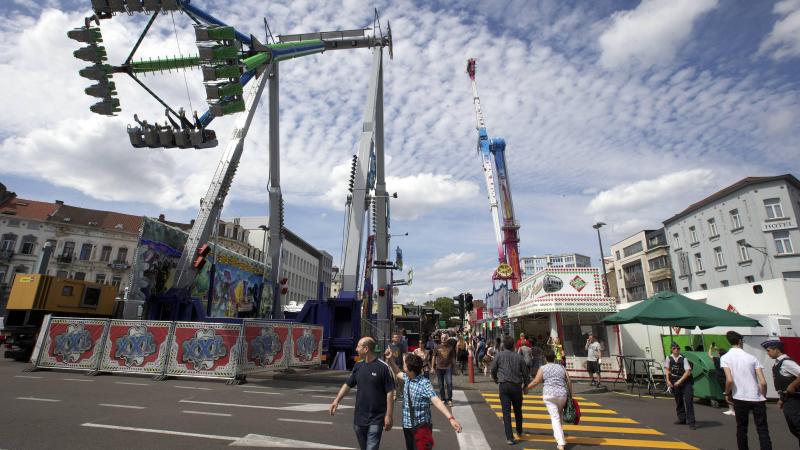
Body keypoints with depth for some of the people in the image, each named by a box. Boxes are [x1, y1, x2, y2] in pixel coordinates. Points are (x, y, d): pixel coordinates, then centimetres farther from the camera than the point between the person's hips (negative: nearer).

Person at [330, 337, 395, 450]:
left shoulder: (383, 367, -15)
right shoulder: (358, 366, 3)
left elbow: (390, 392, -13)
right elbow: (348, 385, 12)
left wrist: (388, 415, -14)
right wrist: (336, 400, 1)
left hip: (376, 419, -6)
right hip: (359, 417, 6)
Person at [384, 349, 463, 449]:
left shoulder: (424, 383, -21)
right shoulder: (407, 378, -1)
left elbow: (436, 400, -33)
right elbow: (398, 373, 21)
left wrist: (450, 418, -44)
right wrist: (390, 360, 9)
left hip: (421, 426, -7)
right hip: (407, 425, 7)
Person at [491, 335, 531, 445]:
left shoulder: (499, 355, -2)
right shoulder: (518, 357, 0)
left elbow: (493, 370, 4)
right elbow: (525, 373, 4)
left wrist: (495, 379, 24)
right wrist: (526, 385, 20)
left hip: (503, 385, -2)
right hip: (517, 386, 2)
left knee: (506, 411, 1)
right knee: (517, 410, 21)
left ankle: (509, 437, -3)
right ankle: (519, 431, 39)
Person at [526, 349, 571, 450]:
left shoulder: (543, 368, 2)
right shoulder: (561, 368, 13)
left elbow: (535, 382, -4)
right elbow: (569, 382, 9)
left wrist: (526, 389, 9)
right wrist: (570, 395, 18)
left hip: (549, 395, -4)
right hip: (562, 394, 4)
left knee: (555, 418, -4)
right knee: (559, 416, 22)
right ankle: (559, 438, 31)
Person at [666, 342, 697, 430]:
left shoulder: (683, 359, -12)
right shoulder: (669, 358, 0)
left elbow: (688, 372, -14)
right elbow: (667, 370, 10)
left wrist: (680, 381, -17)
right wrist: (668, 381, 1)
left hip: (685, 382, -4)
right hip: (674, 383, 4)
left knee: (688, 401, -8)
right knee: (678, 402, 14)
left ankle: (691, 422, -2)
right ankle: (682, 419, 29)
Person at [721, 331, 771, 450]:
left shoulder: (725, 358, -4)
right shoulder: (751, 357, 3)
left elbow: (730, 380, -14)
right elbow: (763, 382, -3)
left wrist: (727, 394, 3)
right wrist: (763, 397, 14)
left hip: (740, 399, -1)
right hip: (757, 398, 2)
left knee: (741, 429, 14)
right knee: (763, 430, 8)